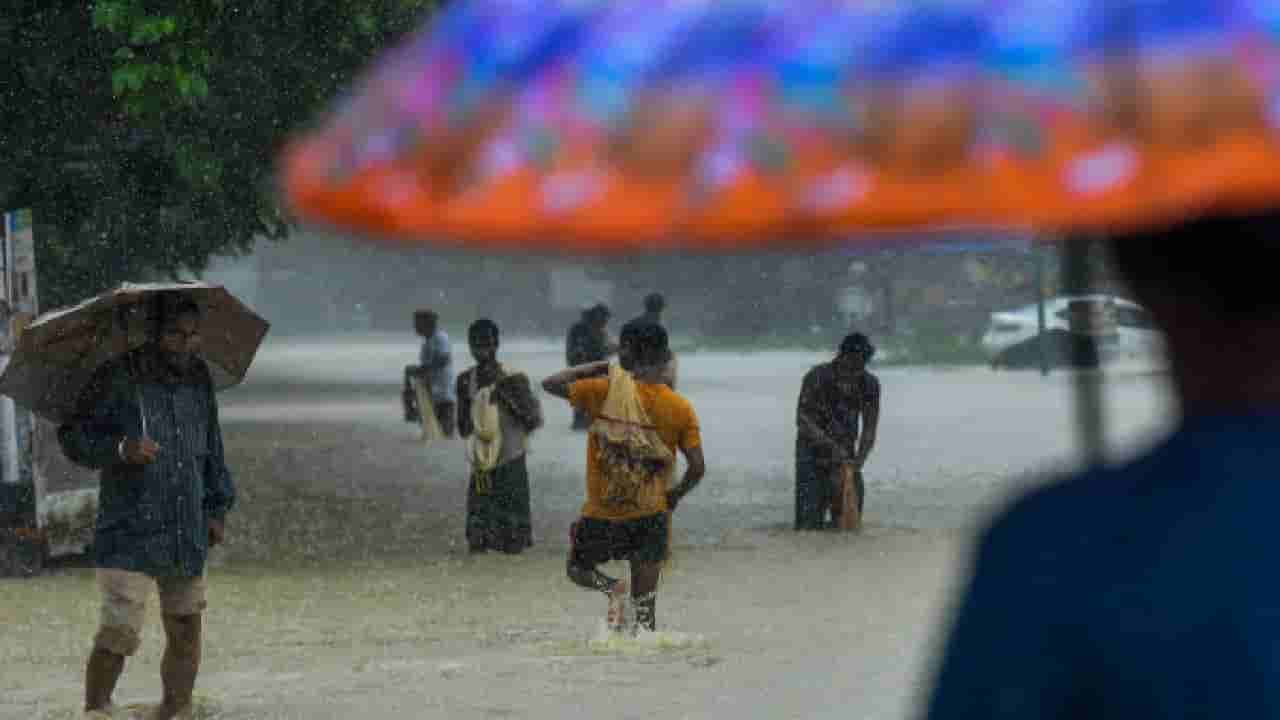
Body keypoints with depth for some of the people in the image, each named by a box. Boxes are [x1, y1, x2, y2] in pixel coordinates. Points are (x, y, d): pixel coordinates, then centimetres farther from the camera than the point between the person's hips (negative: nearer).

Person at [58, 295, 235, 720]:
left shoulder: (199, 379, 10)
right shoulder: (118, 379, -9)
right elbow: (73, 437, -6)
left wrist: (217, 508, 17)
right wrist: (121, 449, -22)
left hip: (188, 536, 6)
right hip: (129, 536, -6)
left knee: (185, 630, 11)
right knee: (119, 632, -14)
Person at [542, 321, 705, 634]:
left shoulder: (606, 390, -11)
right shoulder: (680, 409, -4)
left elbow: (550, 384, -2)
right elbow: (697, 467, -7)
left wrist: (594, 368, 9)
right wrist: (676, 494, 12)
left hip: (601, 514, -2)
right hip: (651, 515, 2)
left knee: (578, 569, 22)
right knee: (645, 602, 11)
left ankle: (612, 588, -8)